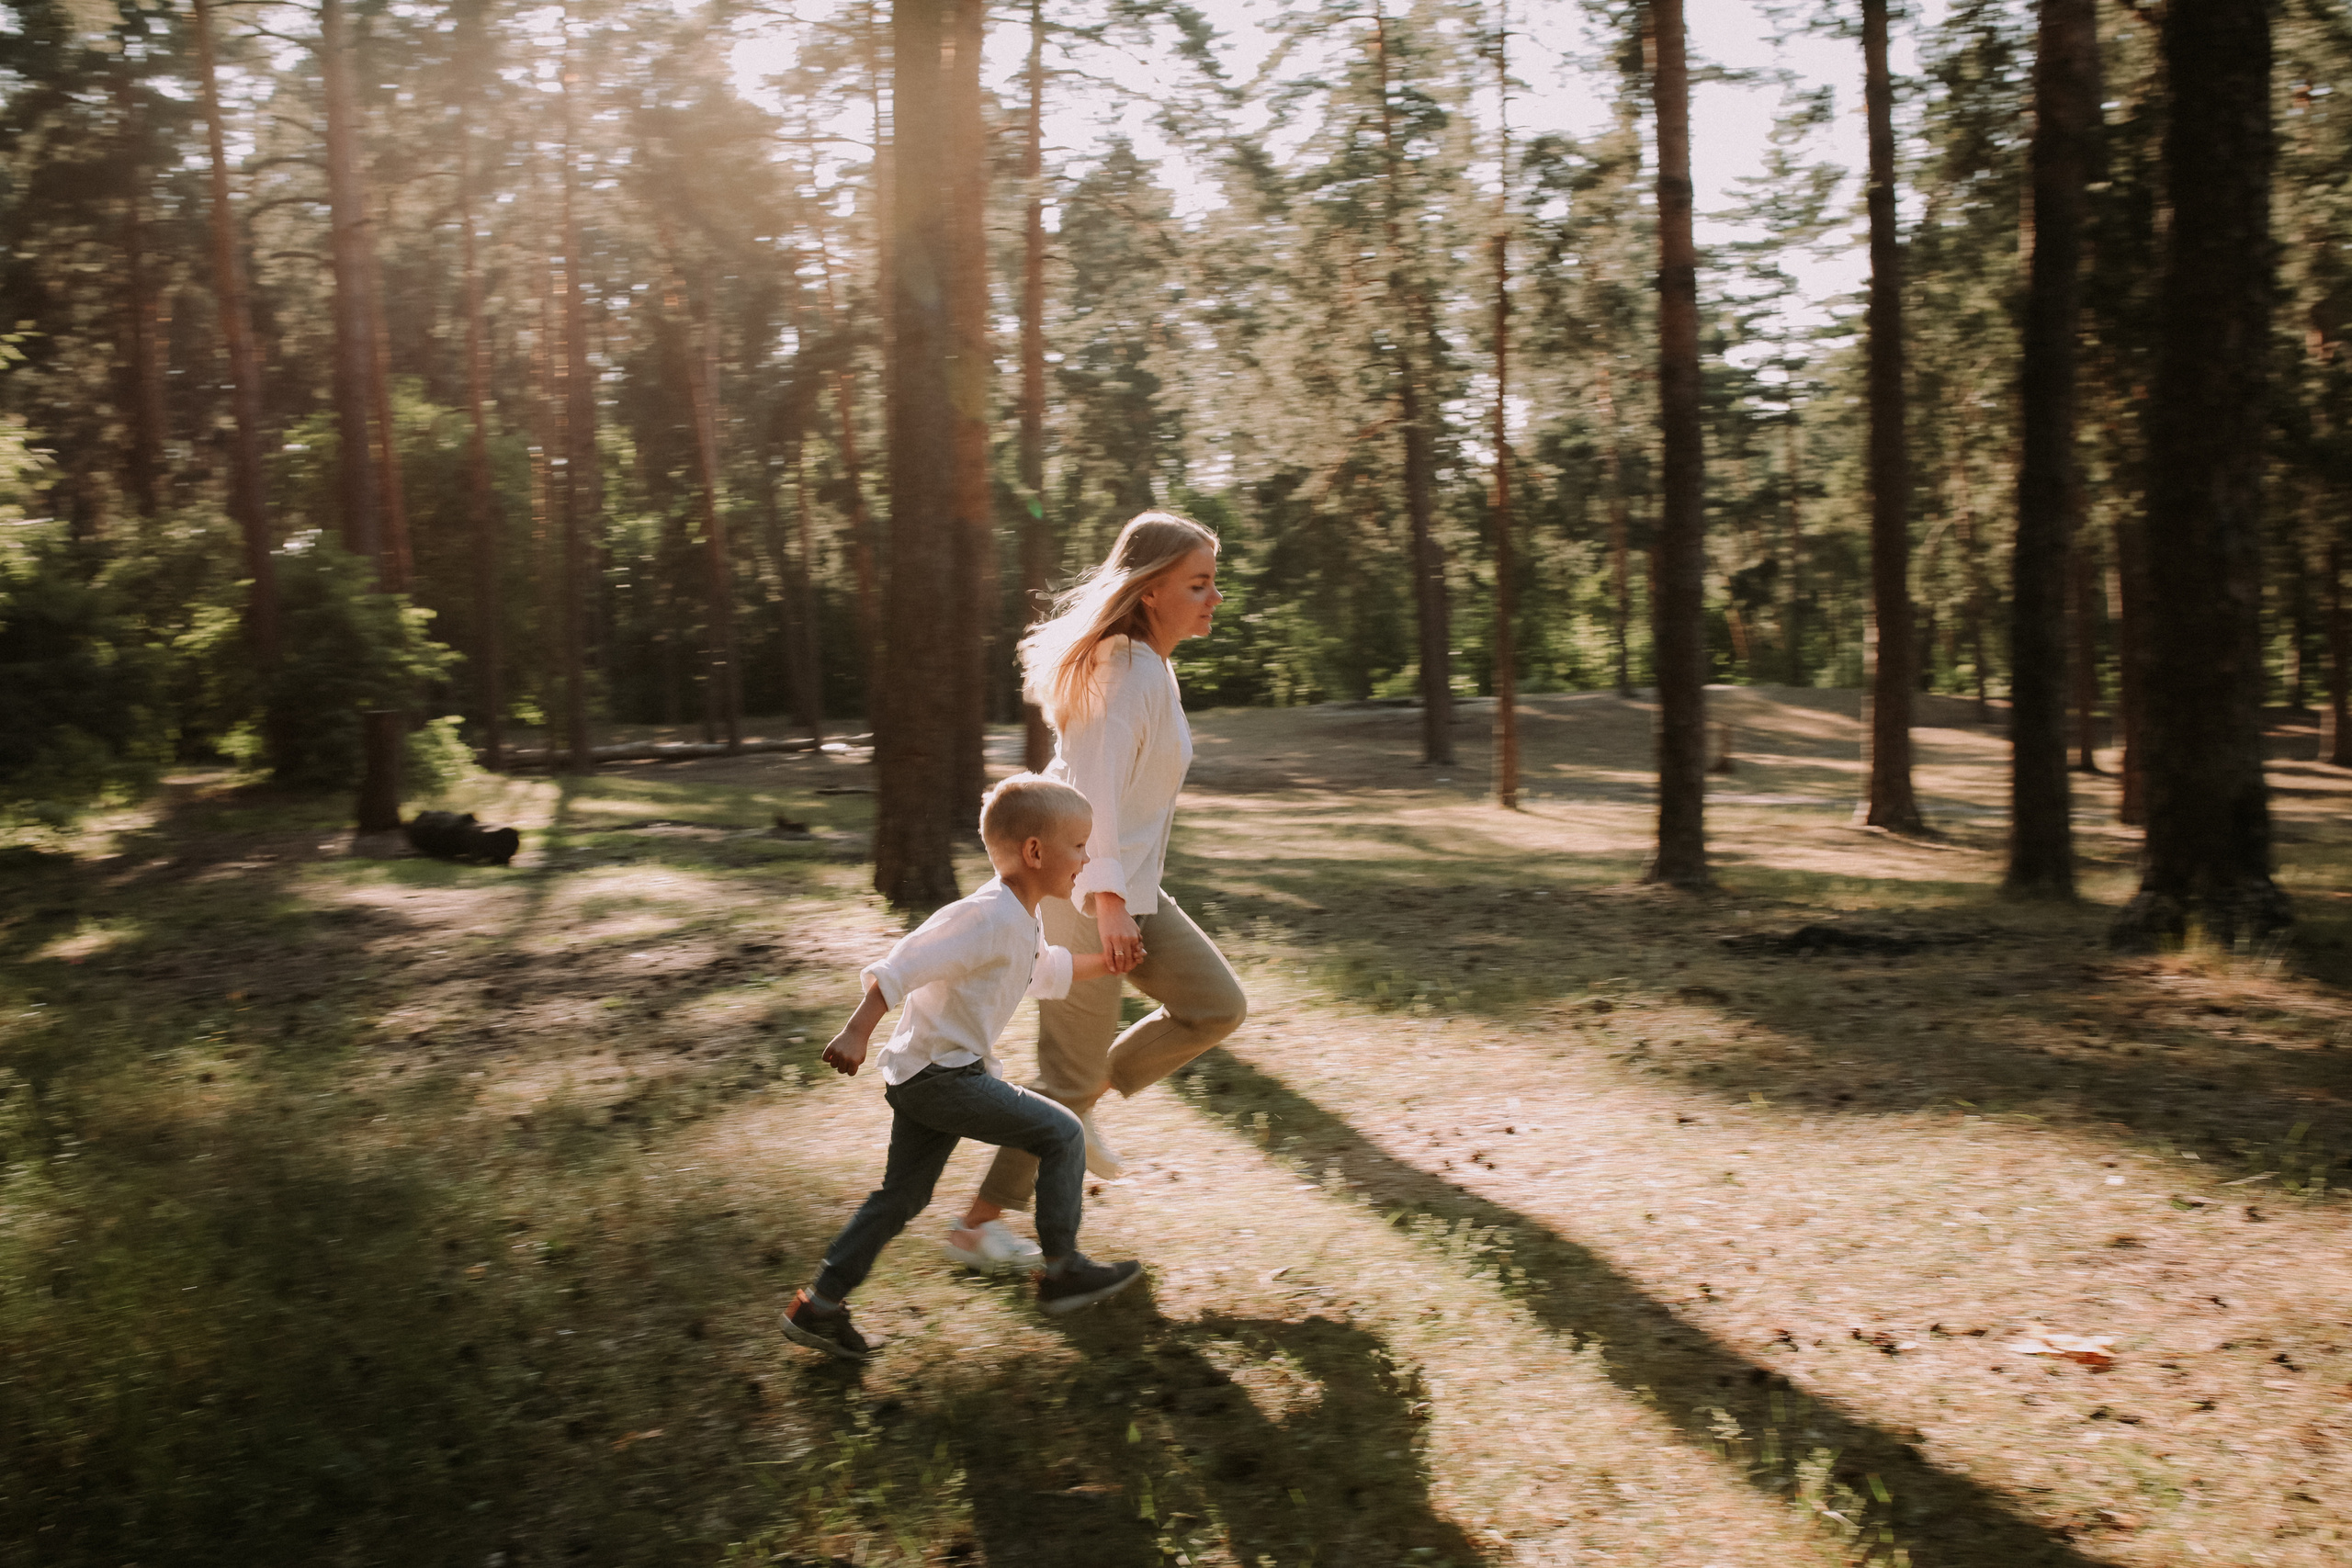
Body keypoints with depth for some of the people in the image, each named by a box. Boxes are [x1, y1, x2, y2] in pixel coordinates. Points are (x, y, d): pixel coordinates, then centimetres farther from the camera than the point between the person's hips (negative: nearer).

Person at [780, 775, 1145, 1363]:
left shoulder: (1019, 921, 12)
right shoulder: (989, 917, -21)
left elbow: (1046, 972, 33)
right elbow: (904, 965, -26)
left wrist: (1105, 963, 30)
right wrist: (857, 1032, -30)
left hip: (920, 1076, 10)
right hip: (943, 1076, -10)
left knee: (903, 1195, 15)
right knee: (1061, 1135, -4)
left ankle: (818, 1306, 20)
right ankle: (1062, 1270, 7)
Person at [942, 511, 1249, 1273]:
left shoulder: (1145, 664, 9)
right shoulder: (1128, 670, -21)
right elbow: (1094, 784, -30)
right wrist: (1109, 900, -37)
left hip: (1124, 886, 9)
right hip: (1087, 891, -9)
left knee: (1217, 1006, 9)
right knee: (1070, 1072, 1)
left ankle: (1080, 1103, 22)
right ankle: (977, 1226, 16)